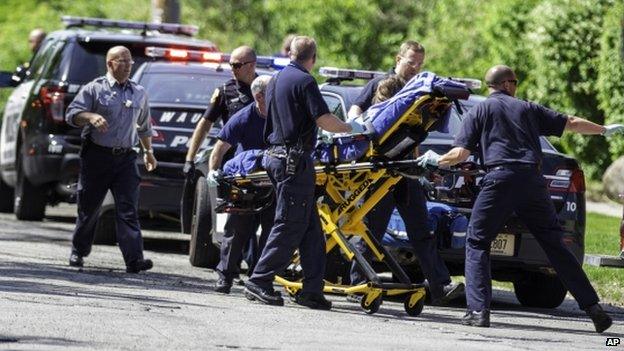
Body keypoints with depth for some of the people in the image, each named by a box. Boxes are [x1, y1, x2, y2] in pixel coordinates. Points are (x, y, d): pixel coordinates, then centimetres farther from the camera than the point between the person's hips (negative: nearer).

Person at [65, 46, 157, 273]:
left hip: (126, 158, 2)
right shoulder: (95, 89, 1)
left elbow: (144, 126, 28)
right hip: (97, 157, -2)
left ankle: (134, 258, -20)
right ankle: (78, 252, 24)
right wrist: (91, 116, -26)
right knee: (88, 207, 6)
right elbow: (72, 114, -8)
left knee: (128, 210, -10)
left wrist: (148, 151, 27)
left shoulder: (139, 93, 15)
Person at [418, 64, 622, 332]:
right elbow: (572, 124, 25)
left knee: (477, 242, 8)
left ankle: (478, 310, -8)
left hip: (500, 179, -3)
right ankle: (592, 307, 3)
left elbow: (461, 153, 4)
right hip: (533, 180, 3)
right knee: (555, 246, 8)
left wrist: (437, 160, 24)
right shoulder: (528, 109, 20)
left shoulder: (479, 111, 12)